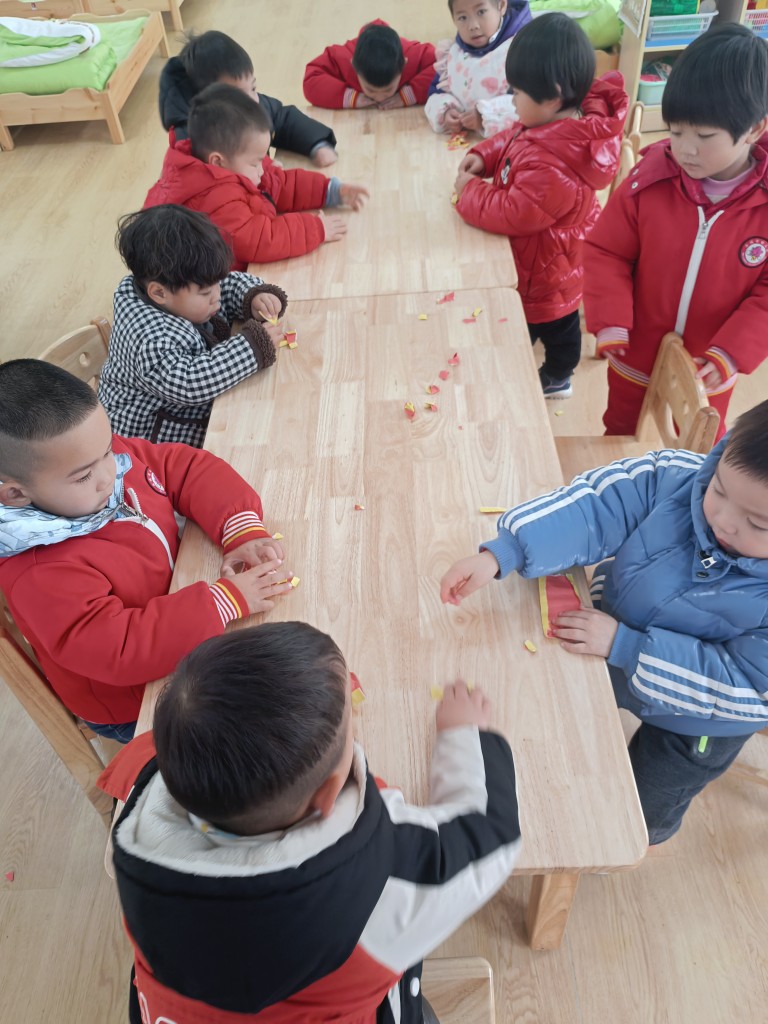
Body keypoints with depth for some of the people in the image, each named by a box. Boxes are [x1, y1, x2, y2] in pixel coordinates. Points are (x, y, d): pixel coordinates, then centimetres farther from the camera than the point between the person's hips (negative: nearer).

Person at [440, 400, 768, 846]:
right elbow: (591, 510, -31)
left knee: (644, 808, 21)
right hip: (617, 633, 3)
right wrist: (500, 554, -45)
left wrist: (624, 646, -36)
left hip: (697, 720, -2)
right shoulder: (678, 478, -28)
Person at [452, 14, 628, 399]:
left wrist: (469, 191, -21)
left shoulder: (553, 164, -40)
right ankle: (557, 378, 54)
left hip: (540, 270, -10)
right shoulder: (560, 125, -8)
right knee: (560, 323, 29)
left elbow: (512, 213, -35)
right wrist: (484, 156, -6)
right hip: (556, 266, 10)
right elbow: (513, 139, 11)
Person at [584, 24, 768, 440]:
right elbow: (605, 253, -11)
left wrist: (730, 354, -25)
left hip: (708, 366, 0)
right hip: (636, 353, 1)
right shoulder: (649, 181, -18)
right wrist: (609, 321, -24)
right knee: (620, 432, 25)